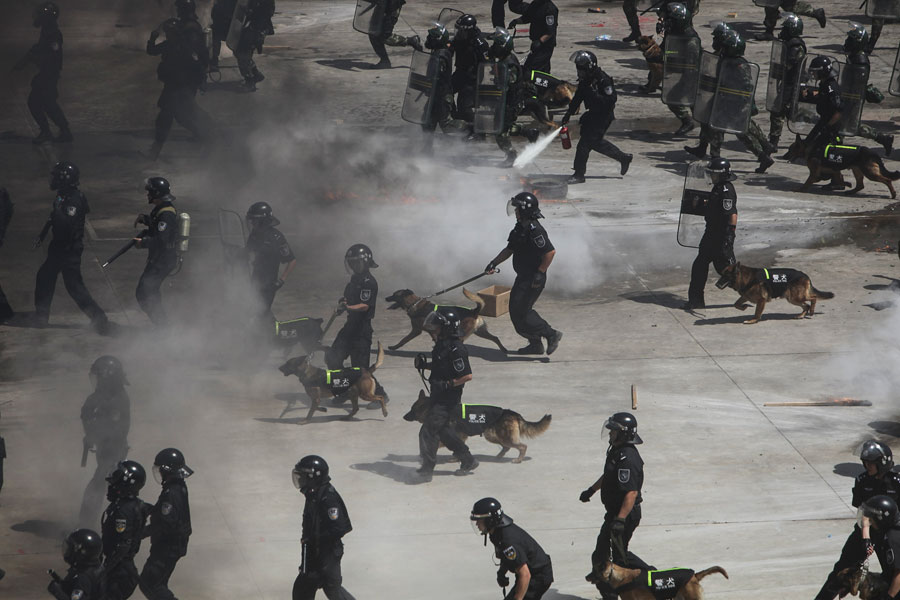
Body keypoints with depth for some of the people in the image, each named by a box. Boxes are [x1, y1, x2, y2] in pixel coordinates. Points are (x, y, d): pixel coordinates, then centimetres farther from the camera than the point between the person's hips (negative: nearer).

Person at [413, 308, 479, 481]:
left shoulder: (455, 349, -22)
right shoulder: (442, 344, 8)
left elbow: (467, 376, -22)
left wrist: (447, 385, -22)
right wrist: (424, 364, 5)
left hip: (447, 398, -10)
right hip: (438, 396, 10)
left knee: (428, 431, -8)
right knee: (442, 429, 18)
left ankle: (427, 468, 2)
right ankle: (468, 460, 29)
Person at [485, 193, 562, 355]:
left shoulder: (534, 230, -21)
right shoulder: (520, 228, 11)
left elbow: (550, 252, -26)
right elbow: (509, 249, 22)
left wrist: (540, 273, -24)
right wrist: (494, 263, 14)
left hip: (533, 279, -10)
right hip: (523, 277, 10)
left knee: (520, 312, -9)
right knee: (516, 310, 13)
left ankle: (551, 334, 0)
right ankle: (535, 345, 21)